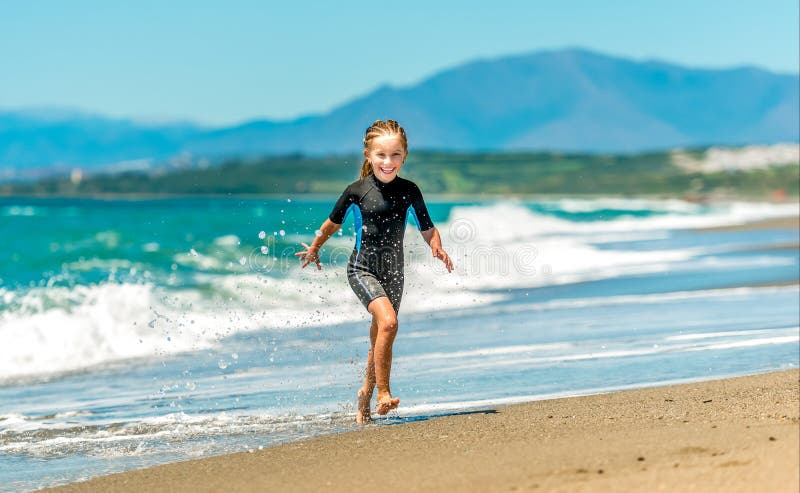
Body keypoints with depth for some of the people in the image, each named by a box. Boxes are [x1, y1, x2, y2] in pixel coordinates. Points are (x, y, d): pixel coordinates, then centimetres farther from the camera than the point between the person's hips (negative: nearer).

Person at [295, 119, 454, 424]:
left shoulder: (409, 191, 1)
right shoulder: (357, 191, -7)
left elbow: (427, 229, 8)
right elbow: (334, 222, 10)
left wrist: (437, 248, -13)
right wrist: (314, 248, 23)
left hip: (393, 272, 4)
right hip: (362, 269, -4)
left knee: (380, 339, 12)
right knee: (388, 322, -26)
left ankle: (366, 396, 31)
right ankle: (383, 392, -18)